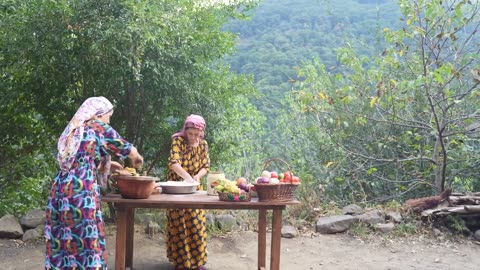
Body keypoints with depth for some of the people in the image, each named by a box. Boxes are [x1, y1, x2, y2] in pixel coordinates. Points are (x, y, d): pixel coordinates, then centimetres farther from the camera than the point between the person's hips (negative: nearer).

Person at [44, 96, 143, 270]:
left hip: (60, 189, 7)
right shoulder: (100, 128, 0)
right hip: (82, 191, -7)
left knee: (60, 241, 11)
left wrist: (109, 164, 33)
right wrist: (137, 160, 28)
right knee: (86, 241, 0)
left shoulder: (73, 129, 19)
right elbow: (128, 150, 8)